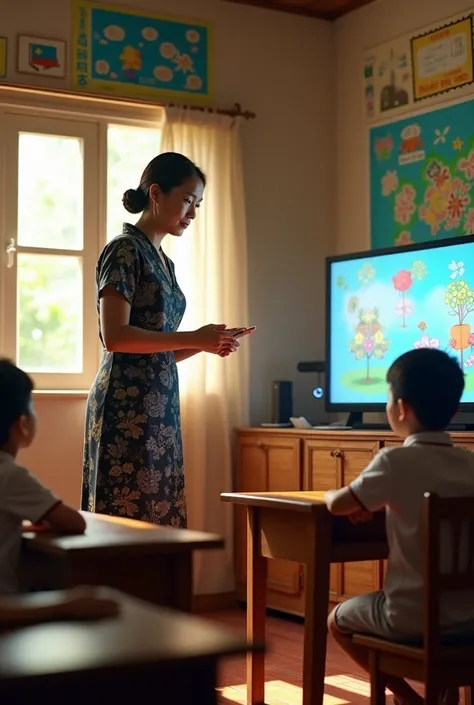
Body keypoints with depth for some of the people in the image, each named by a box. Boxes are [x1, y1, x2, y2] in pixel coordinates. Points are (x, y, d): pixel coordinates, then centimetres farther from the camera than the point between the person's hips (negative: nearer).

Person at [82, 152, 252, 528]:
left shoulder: (164, 262, 19)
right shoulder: (125, 250, -6)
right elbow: (114, 336, -17)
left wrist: (205, 345, 6)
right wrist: (193, 338, -15)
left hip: (160, 410, 9)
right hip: (127, 408, -9)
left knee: (159, 515, 7)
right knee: (128, 514, -7)